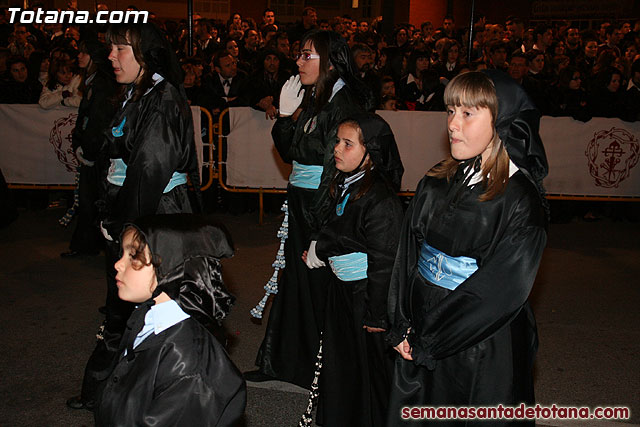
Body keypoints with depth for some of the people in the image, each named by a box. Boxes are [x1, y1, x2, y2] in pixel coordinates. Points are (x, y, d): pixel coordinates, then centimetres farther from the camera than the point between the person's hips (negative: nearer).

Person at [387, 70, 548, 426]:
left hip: (483, 354, -5)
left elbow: (500, 293, -19)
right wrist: (403, 328, -5)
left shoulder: (522, 203, -17)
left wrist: (424, 342, -14)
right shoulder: (436, 184, 1)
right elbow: (407, 256, 4)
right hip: (419, 343, 6)